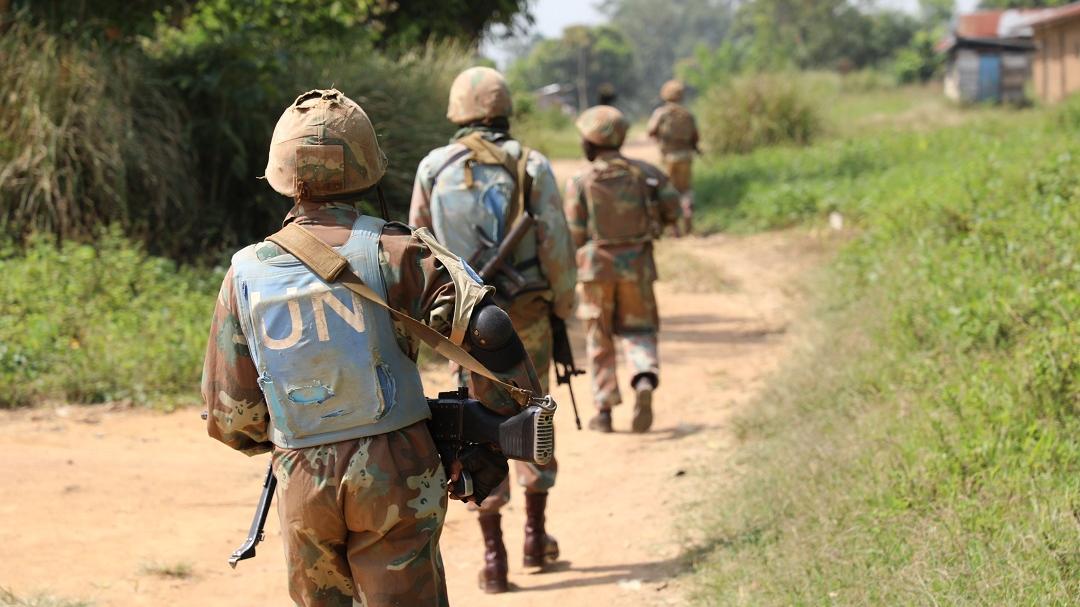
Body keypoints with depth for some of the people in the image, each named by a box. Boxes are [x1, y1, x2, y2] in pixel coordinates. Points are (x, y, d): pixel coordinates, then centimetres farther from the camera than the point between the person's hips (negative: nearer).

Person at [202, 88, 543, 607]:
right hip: (394, 474, -3)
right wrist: (514, 411, -4)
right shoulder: (389, 251, -8)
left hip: (302, 484, 3)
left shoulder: (247, 274, 2)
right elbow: (483, 327, -18)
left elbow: (228, 415, 6)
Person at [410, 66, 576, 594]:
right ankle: (535, 538, 23)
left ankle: (493, 558, 4)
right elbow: (556, 246, -9)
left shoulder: (434, 168, -1)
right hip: (526, 315, 0)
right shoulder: (531, 166, -6)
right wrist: (563, 307, 5)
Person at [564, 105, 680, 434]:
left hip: (597, 267, -1)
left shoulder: (581, 182, -8)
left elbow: (574, 235, -8)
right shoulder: (644, 172, -1)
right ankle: (645, 382, -17)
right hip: (637, 266, 1)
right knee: (639, 331, 12)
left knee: (599, 340, 13)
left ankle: (604, 410, 13)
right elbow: (673, 208, -1)